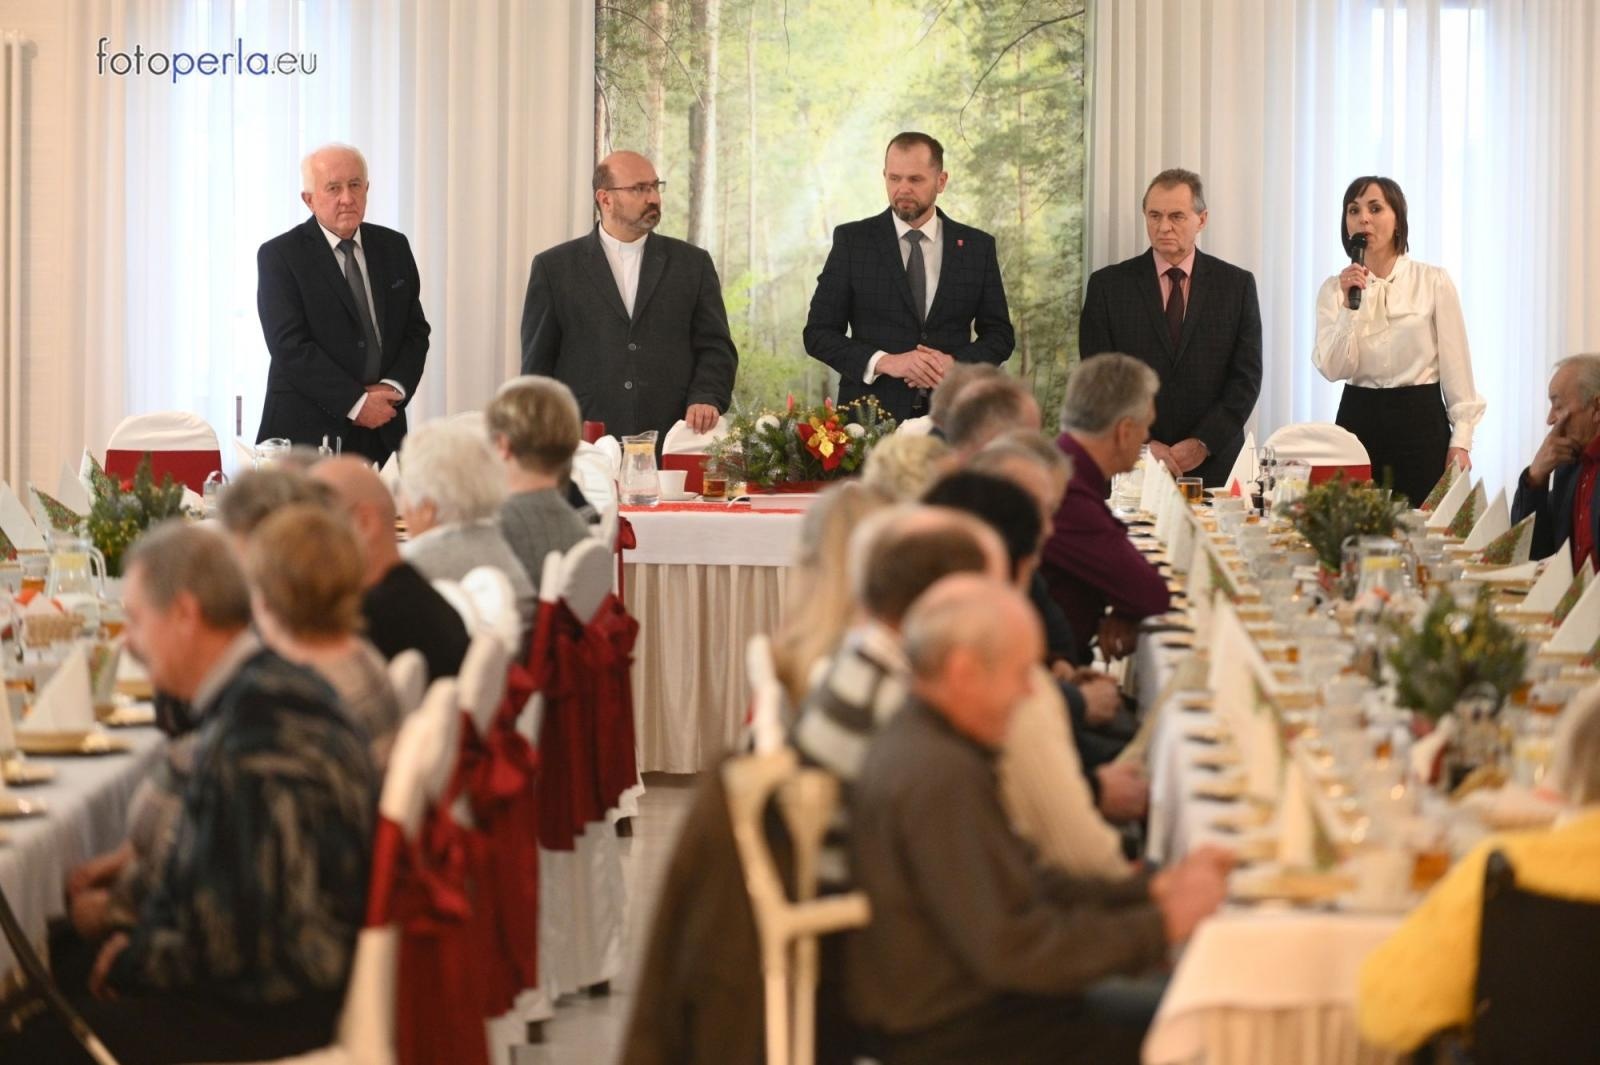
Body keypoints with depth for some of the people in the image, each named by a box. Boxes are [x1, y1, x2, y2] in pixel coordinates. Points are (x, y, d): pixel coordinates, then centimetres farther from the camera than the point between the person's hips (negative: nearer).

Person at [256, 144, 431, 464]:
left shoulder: (393, 248, 12)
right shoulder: (279, 256, -3)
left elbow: (416, 330, 13)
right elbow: (290, 347, -11)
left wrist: (394, 387, -6)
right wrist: (356, 403, -15)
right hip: (309, 433, -4)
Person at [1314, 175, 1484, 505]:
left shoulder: (1433, 281, 0)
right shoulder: (1334, 289, 5)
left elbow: (1456, 367, 0)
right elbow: (1334, 369, -5)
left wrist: (1460, 441, -5)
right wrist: (1349, 306, -16)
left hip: (1420, 420, -2)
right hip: (1358, 420, 2)